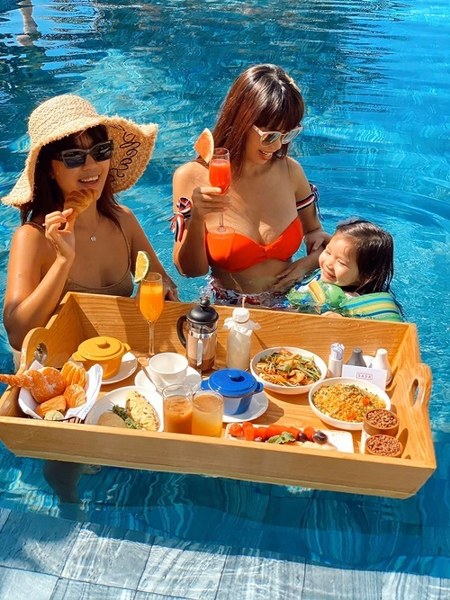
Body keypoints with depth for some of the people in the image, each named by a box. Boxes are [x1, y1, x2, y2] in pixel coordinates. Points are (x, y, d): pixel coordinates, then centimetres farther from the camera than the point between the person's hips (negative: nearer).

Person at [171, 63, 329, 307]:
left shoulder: (290, 171, -1)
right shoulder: (193, 178, -9)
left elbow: (317, 238, 15)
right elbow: (191, 270, -4)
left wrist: (305, 265, -6)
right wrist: (196, 220, -21)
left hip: (288, 305, 3)